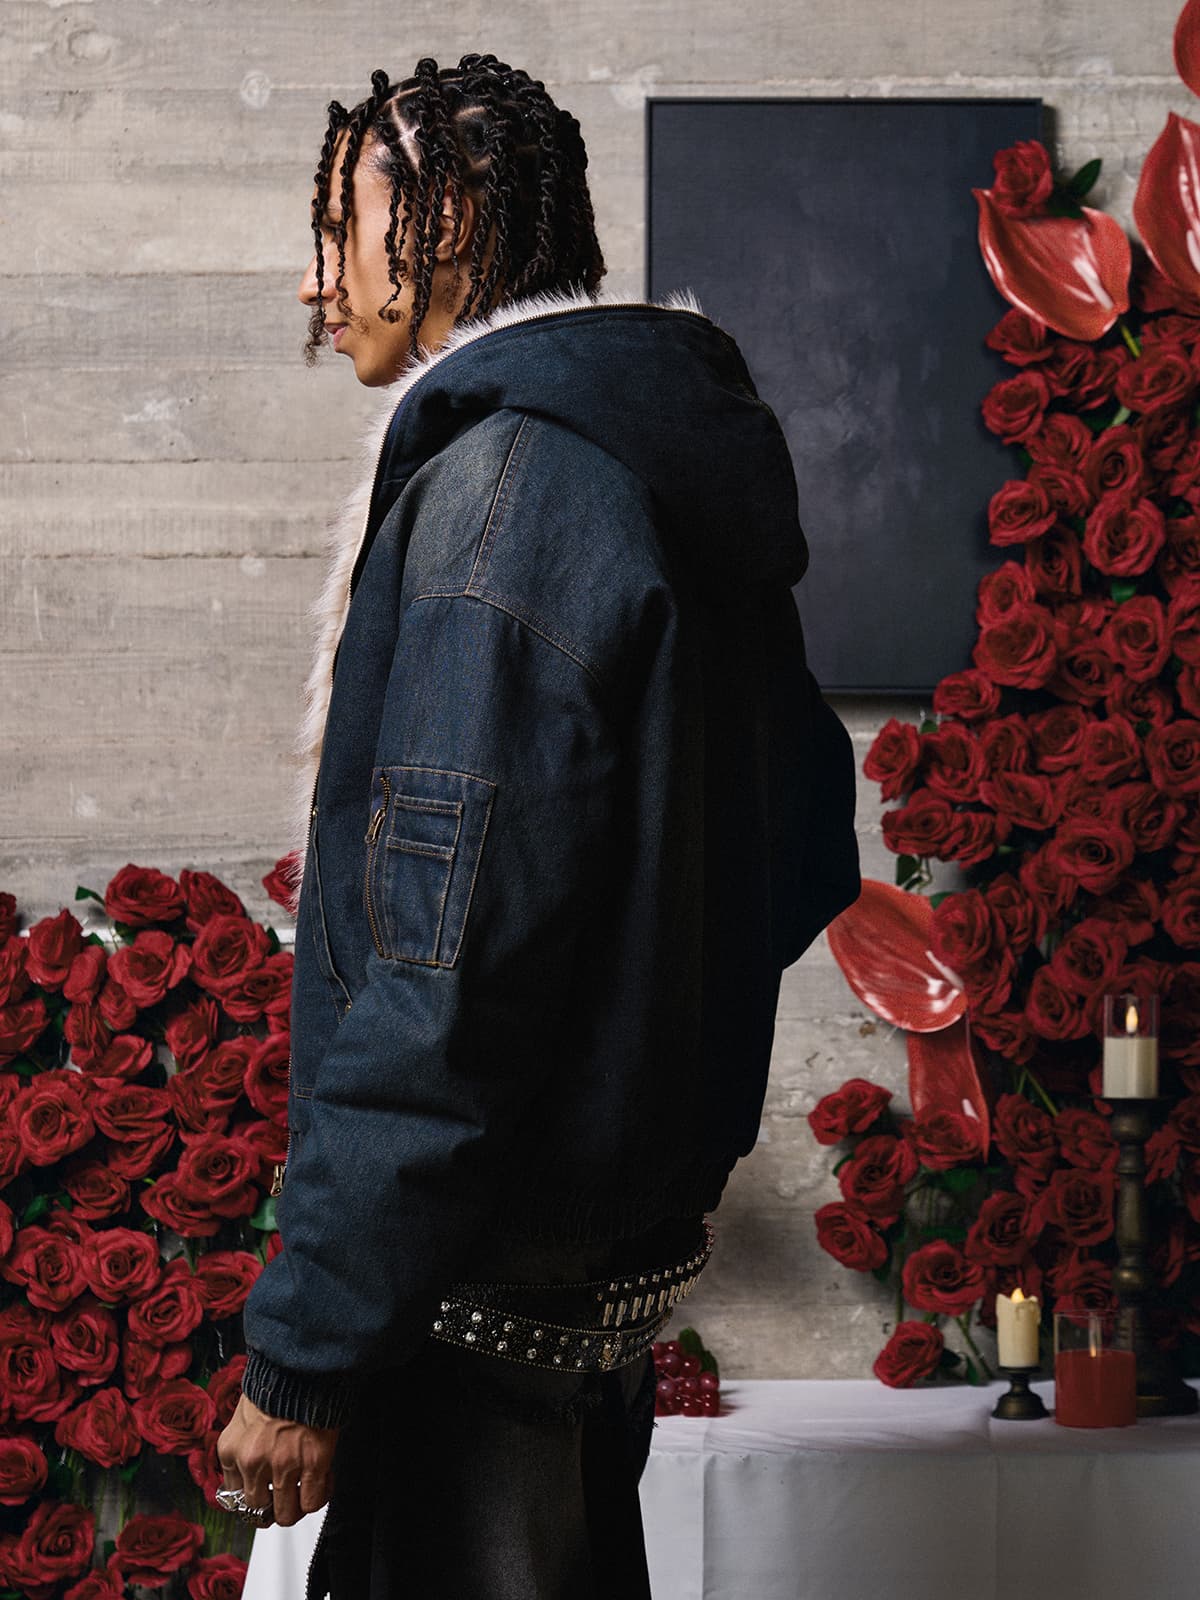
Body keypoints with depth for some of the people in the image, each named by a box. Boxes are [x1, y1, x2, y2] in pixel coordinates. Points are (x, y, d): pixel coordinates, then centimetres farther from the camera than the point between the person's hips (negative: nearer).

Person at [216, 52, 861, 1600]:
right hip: (634, 1214, 10)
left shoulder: (504, 479, -18)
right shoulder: (686, 461, 12)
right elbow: (803, 854, 17)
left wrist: (305, 1349, -23)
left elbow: (445, 965, -25)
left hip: (493, 1280, -10)